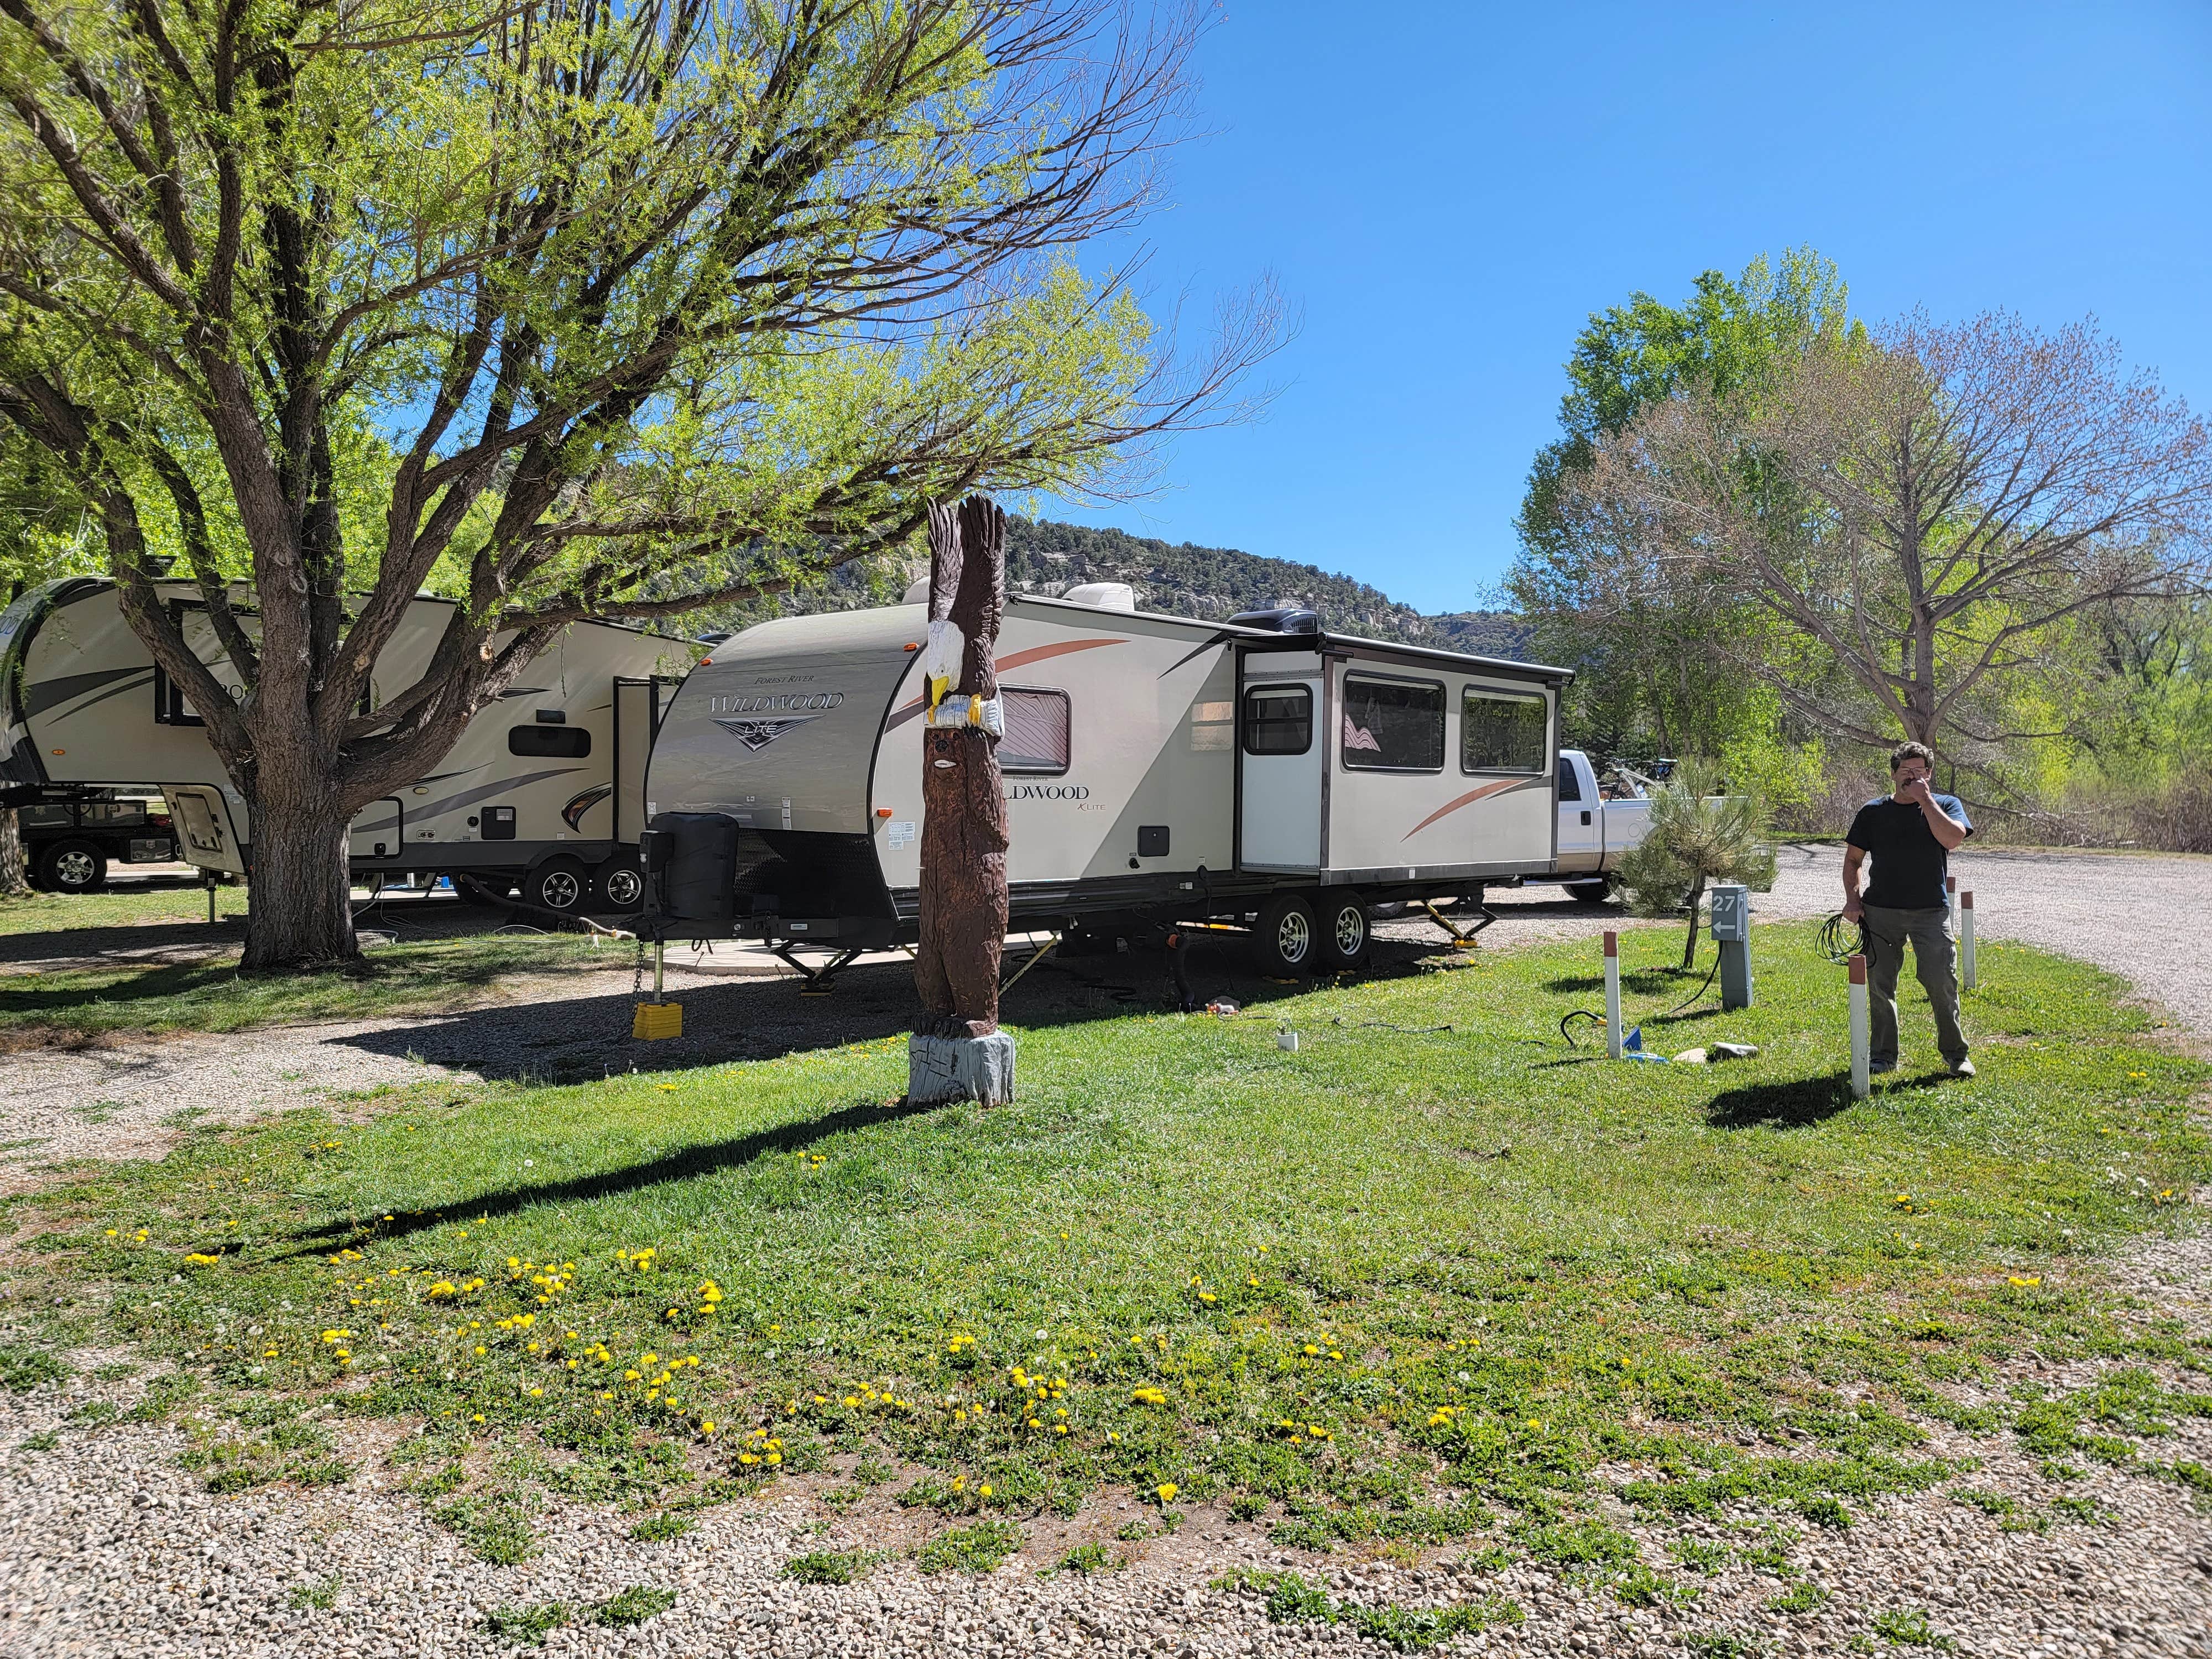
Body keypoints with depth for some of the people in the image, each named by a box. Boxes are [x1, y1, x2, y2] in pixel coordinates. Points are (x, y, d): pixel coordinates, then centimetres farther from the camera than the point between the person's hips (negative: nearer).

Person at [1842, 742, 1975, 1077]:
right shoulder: (1873, 812, 9)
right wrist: (1852, 899, 1)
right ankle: (1884, 1055, 15)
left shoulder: (1945, 805, 6)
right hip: (1881, 911, 2)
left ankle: (1955, 1054, 8)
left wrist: (1925, 798, -12)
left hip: (1931, 911, -2)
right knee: (1879, 984, 4)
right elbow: (1852, 860, 14)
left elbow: (1953, 837, -16)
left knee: (1942, 983, -7)